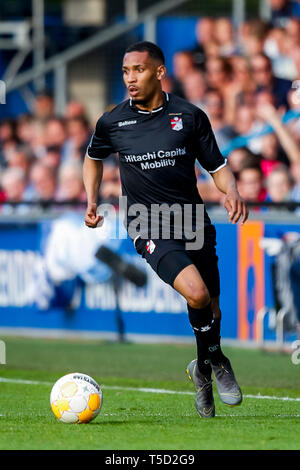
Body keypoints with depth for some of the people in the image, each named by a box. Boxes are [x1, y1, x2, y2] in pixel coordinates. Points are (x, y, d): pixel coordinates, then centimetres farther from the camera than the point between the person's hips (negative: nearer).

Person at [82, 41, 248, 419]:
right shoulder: (112, 122, 1)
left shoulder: (189, 116, 0)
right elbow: (94, 158, 22)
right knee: (196, 293, -25)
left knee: (210, 308, 7)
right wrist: (91, 202, 11)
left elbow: (217, 166, 7)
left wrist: (231, 191, -13)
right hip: (149, 228, -3)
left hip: (194, 221, 3)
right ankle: (215, 362, 0)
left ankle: (203, 370, 36)